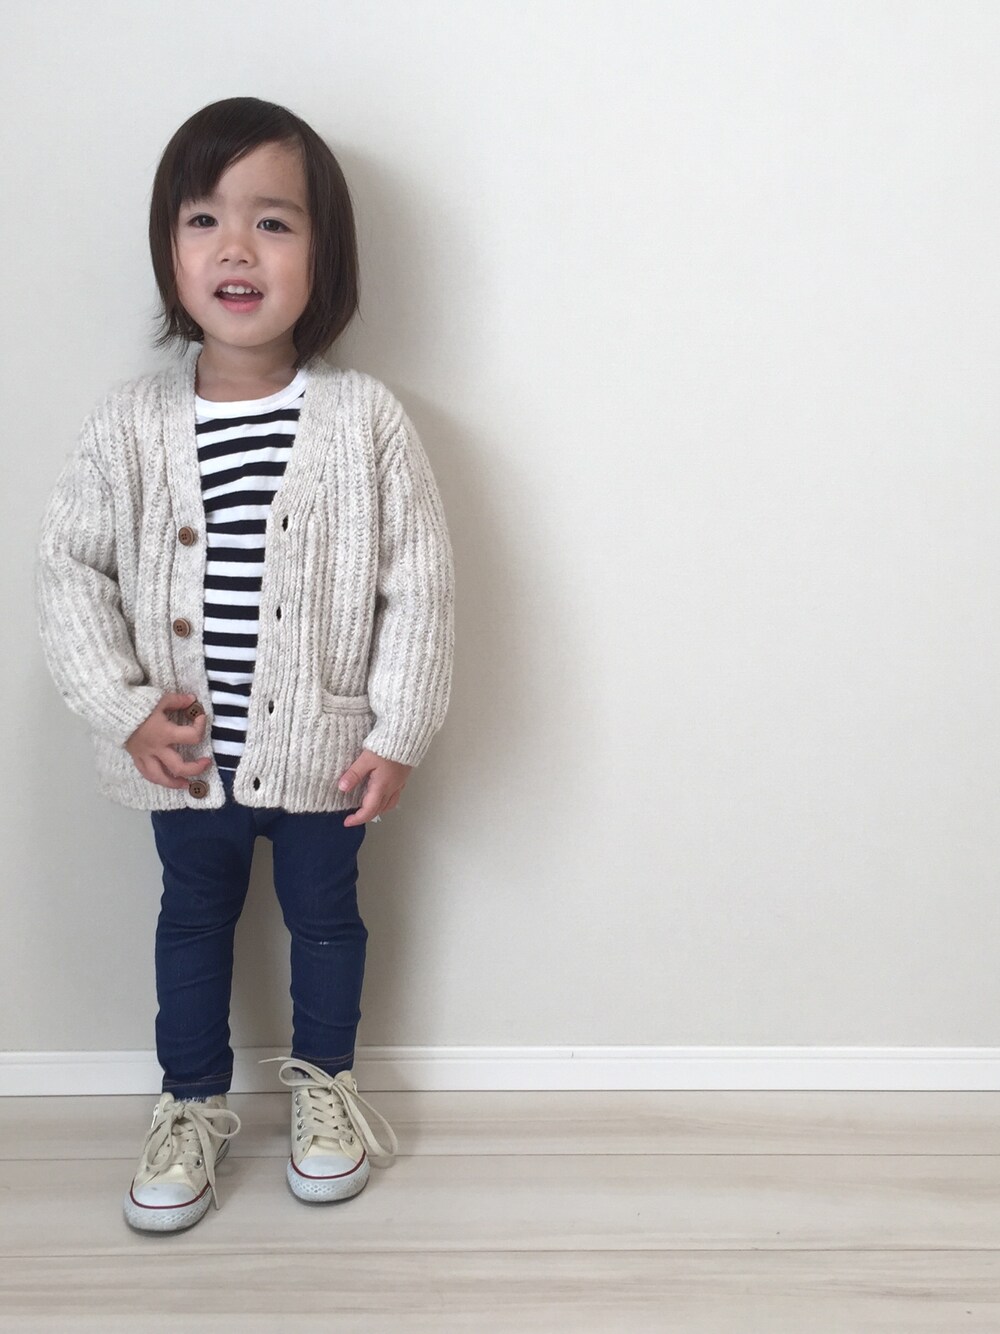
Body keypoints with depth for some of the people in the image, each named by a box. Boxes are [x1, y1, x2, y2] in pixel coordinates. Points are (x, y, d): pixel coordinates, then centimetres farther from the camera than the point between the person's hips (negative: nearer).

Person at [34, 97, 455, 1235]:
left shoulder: (366, 419, -12)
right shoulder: (130, 423, -8)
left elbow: (419, 582, -10)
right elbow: (67, 566, -2)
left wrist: (398, 733, -12)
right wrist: (124, 710, -10)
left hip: (322, 745, -1)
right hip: (185, 751, 2)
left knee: (324, 910, 19)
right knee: (193, 916, 19)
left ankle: (323, 1078, 43)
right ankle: (193, 1103, 40)